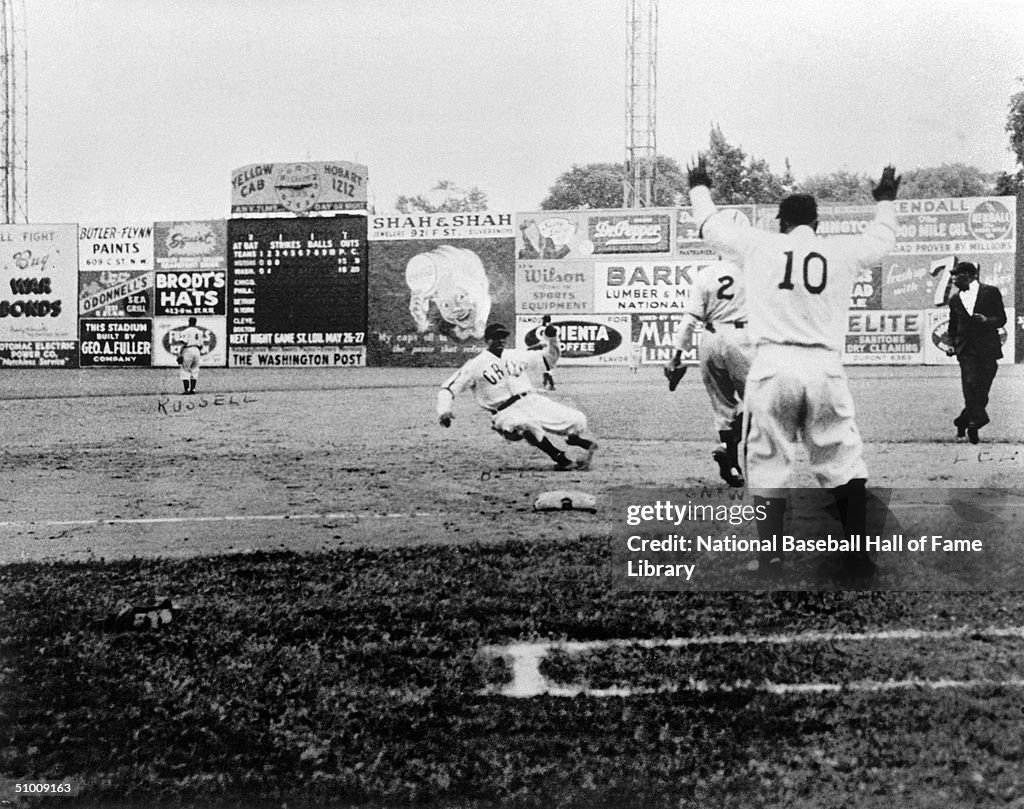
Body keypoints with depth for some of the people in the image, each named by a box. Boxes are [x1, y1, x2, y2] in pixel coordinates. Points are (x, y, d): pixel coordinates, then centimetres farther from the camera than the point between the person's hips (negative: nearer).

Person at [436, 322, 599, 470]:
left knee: (574, 420, -11)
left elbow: (549, 359, 24)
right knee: (526, 424, -41)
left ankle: (588, 445, 22)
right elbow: (448, 388, -1)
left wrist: (552, 340, 5)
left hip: (532, 401, 5)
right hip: (506, 413, -5)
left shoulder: (516, 355, 16)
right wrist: (443, 411, -19)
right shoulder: (475, 365, 2)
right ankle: (560, 458, -28)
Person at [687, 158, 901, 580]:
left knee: (768, 463, 7)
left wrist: (699, 188, 42)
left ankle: (769, 560, 8)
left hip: (772, 366, -1)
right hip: (824, 367, 1)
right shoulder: (843, 250, 11)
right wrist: (885, 201, 51)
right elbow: (883, 239, 32)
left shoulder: (758, 244, 7)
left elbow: (710, 225, 23)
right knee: (844, 462, 9)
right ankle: (857, 557, 8)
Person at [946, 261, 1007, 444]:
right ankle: (974, 423, -12)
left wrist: (986, 320, -16)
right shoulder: (955, 299, 14)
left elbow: (1002, 319, 4)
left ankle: (964, 422, 15)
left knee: (982, 389, 0)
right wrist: (951, 344, 6)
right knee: (970, 386, -13)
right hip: (966, 349, 2)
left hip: (987, 348, -1)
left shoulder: (991, 292, 4)